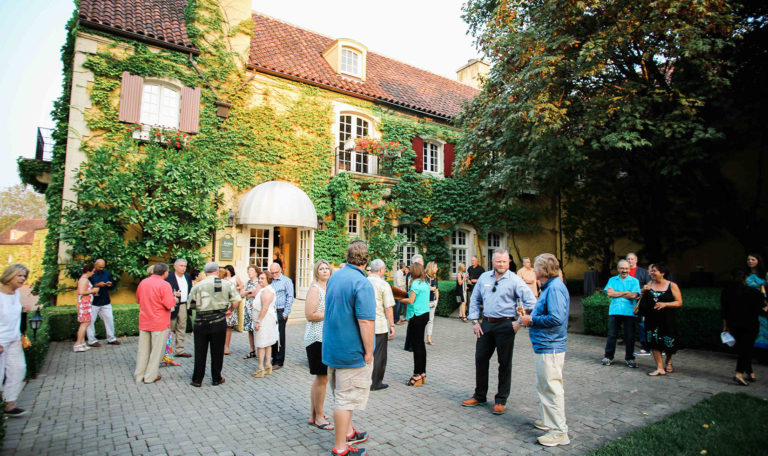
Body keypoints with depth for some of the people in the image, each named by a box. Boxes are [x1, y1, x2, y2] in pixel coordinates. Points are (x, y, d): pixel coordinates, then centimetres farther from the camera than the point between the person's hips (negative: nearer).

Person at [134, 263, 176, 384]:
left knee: (143, 349, 15)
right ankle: (150, 376, 12)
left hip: (144, 322, 6)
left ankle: (139, 375, 23)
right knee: (156, 350, 6)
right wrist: (174, 298, 0)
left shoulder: (143, 282, 4)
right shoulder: (164, 285, -16)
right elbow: (169, 305, -20)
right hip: (159, 323, -6)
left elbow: (138, 299, 19)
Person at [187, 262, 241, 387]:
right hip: (219, 321, 0)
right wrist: (230, 310, 10)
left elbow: (190, 305, 1)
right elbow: (236, 300, -6)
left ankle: (197, 380, 19)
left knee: (200, 352, 11)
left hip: (201, 321, 0)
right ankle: (216, 379, 19)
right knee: (217, 352, 11)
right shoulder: (226, 284, -4)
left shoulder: (198, 286, -3)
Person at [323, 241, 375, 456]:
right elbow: (366, 322, -25)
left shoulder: (334, 277, 5)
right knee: (346, 398, 4)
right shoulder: (362, 283, -21)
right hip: (352, 350, -8)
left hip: (332, 347, 9)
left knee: (342, 394, 21)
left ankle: (348, 432, 38)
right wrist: (369, 352, -15)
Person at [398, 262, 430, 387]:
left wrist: (401, 299, -2)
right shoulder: (425, 282, 11)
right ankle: (422, 373, 23)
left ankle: (417, 375, 2)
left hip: (417, 316, -9)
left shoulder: (416, 283, -15)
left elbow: (410, 301, -18)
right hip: (425, 314, 9)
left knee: (416, 345, -3)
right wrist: (408, 294, 13)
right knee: (421, 344, 15)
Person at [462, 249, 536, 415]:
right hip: (486, 323, 5)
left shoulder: (514, 280, -7)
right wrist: (475, 321, 8)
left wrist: (520, 321, -13)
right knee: (480, 359, 10)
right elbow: (475, 299, 14)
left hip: (505, 325, -4)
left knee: (504, 363, 5)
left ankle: (501, 400, 20)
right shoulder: (484, 277, 7)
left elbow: (531, 301, -10)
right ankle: (479, 396, 27)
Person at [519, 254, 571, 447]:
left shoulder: (555, 288, -20)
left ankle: (559, 432, 9)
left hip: (550, 348, -11)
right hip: (544, 346, 11)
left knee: (552, 389, -2)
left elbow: (557, 318, -28)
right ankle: (547, 421, 36)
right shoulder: (549, 287, 13)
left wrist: (532, 320, -18)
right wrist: (528, 316, 9)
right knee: (543, 386, 22)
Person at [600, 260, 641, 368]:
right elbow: (609, 293, -5)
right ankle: (608, 357, 13)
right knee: (611, 335, 3)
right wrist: (626, 292, -7)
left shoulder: (634, 281, 7)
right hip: (614, 311, 1)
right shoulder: (612, 280, 11)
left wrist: (617, 293, -4)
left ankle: (629, 358, 18)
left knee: (629, 336, 4)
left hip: (629, 312, -1)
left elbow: (633, 295, -8)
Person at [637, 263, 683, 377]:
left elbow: (679, 302, -5)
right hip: (651, 319, 3)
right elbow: (643, 301, 13)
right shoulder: (649, 284, 7)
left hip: (667, 320, -3)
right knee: (654, 343, -2)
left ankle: (669, 362, 37)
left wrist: (665, 304, -18)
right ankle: (660, 368, 5)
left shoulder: (672, 286, -3)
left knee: (668, 343, 8)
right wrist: (643, 292, -6)